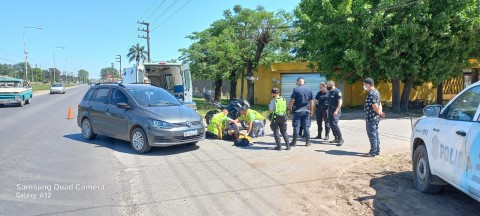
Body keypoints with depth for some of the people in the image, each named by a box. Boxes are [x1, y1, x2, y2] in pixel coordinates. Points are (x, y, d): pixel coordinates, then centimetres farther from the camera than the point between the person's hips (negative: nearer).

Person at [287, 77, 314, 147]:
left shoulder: (296, 90, -7)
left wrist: (289, 109, -2)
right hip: (306, 110, 3)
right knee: (306, 126, 8)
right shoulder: (309, 90, 5)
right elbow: (311, 101, 8)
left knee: (296, 126, 2)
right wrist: (311, 110, 15)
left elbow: (292, 100, -10)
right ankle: (307, 142, 12)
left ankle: (294, 142, 5)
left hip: (298, 110, -3)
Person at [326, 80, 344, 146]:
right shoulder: (330, 92, 14)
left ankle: (341, 139, -10)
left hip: (335, 111, -9)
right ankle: (336, 138, 18)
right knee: (331, 124, 9)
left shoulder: (337, 92, -12)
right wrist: (328, 110, 18)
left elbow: (340, 102, -17)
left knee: (334, 124, -17)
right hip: (330, 110, 9)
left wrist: (336, 111, -23)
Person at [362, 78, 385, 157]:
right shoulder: (376, 92, 14)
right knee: (375, 134, 15)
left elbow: (374, 106, -23)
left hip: (371, 118, -10)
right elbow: (379, 104, 15)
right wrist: (380, 112, 2)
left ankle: (373, 152, 2)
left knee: (372, 135, -4)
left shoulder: (371, 93, -19)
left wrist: (379, 113, -8)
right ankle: (377, 150, 23)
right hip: (375, 117, 10)